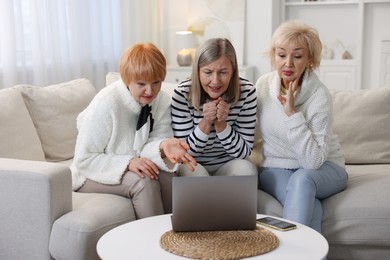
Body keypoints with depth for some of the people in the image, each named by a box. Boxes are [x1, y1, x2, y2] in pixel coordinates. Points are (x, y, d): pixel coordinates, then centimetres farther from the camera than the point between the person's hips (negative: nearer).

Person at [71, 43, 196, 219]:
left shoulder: (163, 101, -8)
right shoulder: (106, 103, -24)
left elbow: (147, 145, -11)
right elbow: (84, 160, -19)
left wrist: (163, 146, -34)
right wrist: (128, 162, -31)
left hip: (133, 168, 4)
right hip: (93, 174, -4)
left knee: (165, 175, -25)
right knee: (144, 182, -29)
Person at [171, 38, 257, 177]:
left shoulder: (246, 92, -13)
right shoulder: (183, 94, -16)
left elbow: (243, 152, -11)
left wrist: (221, 124, -27)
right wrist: (206, 123, -28)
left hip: (228, 167, 2)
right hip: (194, 167, -1)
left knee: (246, 168, -29)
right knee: (194, 172, -33)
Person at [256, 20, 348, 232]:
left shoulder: (319, 96, -19)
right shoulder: (263, 85, -6)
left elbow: (314, 160, -24)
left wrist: (292, 114, -27)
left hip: (323, 169, -2)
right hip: (276, 168, 2)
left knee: (302, 179, -37)